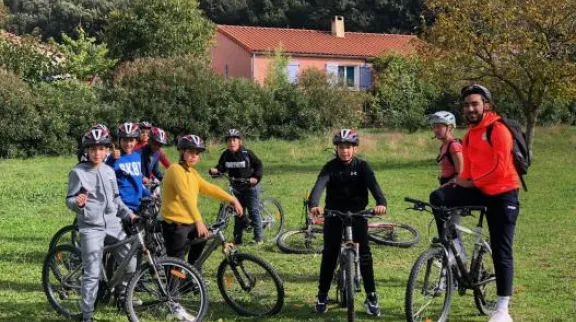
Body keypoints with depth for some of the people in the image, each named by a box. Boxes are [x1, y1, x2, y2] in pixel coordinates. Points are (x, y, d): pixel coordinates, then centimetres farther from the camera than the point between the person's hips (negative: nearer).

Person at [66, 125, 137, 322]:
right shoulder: (78, 172, -8)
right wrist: (77, 203, -28)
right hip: (91, 228, -5)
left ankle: (123, 296, 29)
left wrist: (129, 214, 8)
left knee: (131, 262, 3)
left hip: (113, 225, 5)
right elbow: (69, 200, -7)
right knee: (92, 274, -6)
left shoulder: (109, 171, 10)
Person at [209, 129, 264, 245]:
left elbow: (258, 165, -4)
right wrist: (215, 170, -18)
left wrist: (256, 177, -16)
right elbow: (221, 167, 4)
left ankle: (258, 237, 2)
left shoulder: (247, 153, -12)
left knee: (253, 211, -4)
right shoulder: (225, 155, -1)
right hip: (236, 187, 5)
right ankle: (237, 238, 15)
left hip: (250, 186, -5)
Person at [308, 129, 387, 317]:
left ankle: (371, 297, 0)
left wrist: (381, 202, -46)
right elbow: (319, 185, -25)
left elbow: (373, 185, -24)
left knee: (364, 255, -8)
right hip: (334, 216, 0)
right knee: (329, 255, 2)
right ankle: (322, 296, 14)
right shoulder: (330, 167, -8)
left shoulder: (362, 166, -7)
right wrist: (313, 205, -47)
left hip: (357, 215, 0)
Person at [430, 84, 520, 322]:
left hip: (501, 194, -6)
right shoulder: (469, 135, 12)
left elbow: (499, 169, -19)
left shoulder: (498, 130, -12)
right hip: (478, 190, 7)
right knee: (439, 197, -19)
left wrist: (470, 183, -14)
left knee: (501, 251, -3)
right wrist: (461, 181, -5)